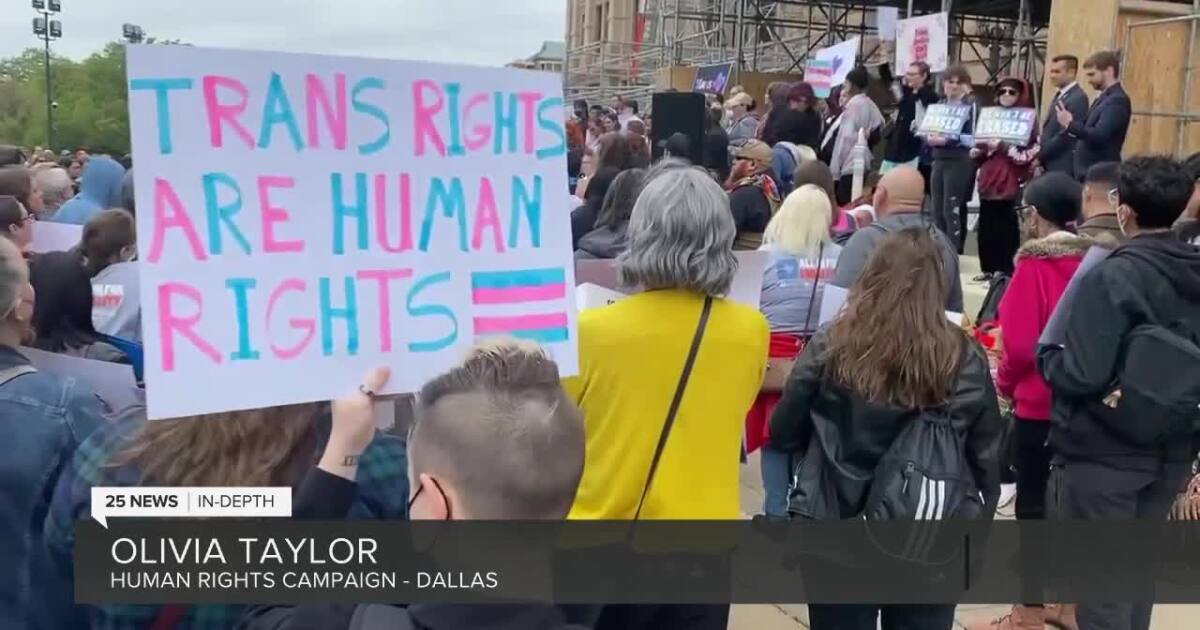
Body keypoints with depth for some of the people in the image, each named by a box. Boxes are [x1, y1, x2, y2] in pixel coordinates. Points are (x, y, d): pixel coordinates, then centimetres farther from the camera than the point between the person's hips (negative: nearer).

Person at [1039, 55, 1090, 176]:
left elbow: (1066, 134, -19)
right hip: (1051, 164, 9)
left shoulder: (1078, 98, -14)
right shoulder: (1059, 95, 17)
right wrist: (1039, 154, 7)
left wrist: (1040, 157, -15)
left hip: (1063, 167, -9)